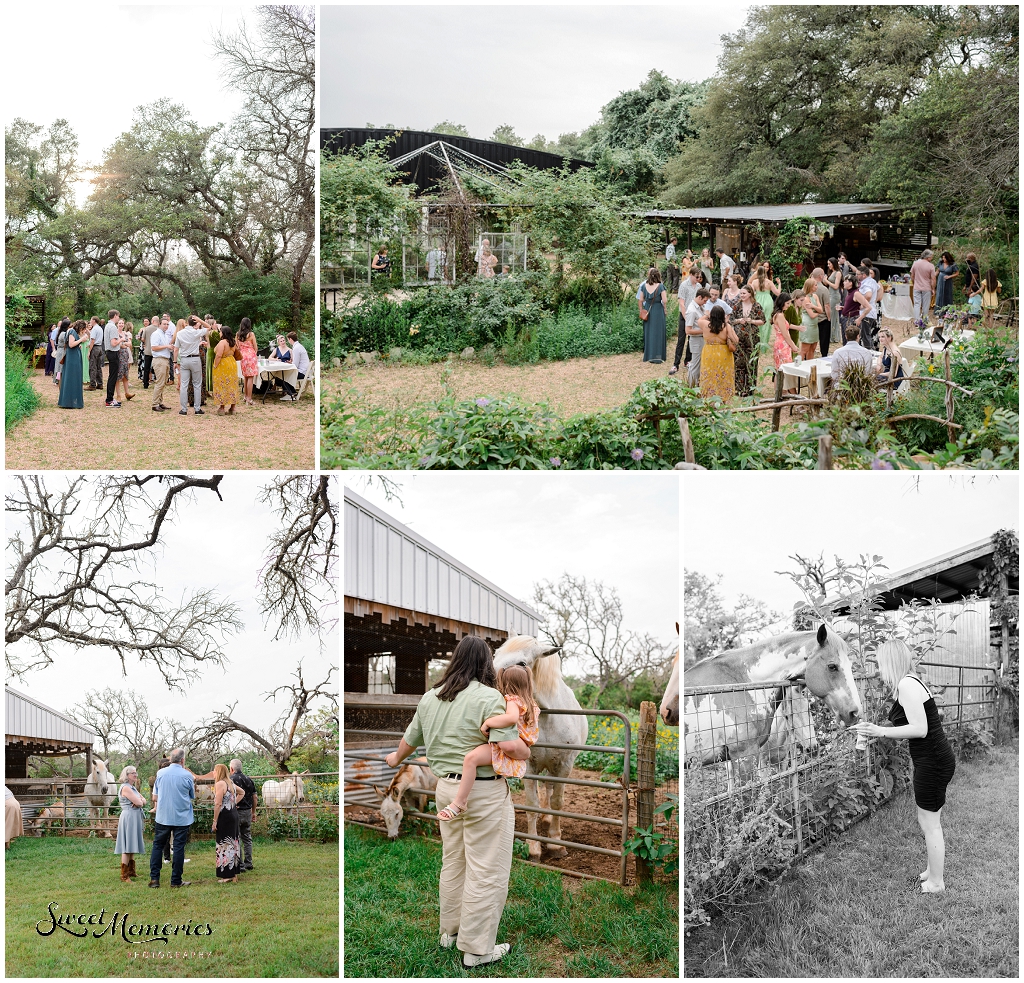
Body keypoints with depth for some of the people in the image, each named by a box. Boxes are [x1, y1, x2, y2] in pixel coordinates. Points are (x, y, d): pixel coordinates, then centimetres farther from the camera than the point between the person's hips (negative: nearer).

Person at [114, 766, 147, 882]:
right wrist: (139, 802, 3)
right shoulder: (125, 787, -13)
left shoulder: (133, 788, 17)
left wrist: (139, 802, -9)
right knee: (127, 848, -9)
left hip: (135, 819, 10)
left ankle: (131, 871, 21)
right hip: (129, 818, -10)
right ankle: (124, 875, -7)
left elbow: (143, 801, 12)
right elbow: (138, 802, -19)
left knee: (132, 847, 14)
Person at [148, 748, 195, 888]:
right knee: (179, 847, 4)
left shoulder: (160, 773, -1)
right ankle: (176, 881, 8)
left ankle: (154, 878, 8)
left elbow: (154, 797, 4)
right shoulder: (187, 775, -7)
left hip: (162, 817, 2)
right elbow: (193, 797, 5)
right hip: (182, 817, -2)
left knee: (158, 845, 12)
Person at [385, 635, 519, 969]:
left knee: (453, 863, 21)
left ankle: (450, 930, 34)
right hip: (485, 793, -7)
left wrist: (396, 759, 39)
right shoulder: (488, 697, -16)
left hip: (446, 788, 7)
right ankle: (476, 949, 9)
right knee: (486, 872, 2)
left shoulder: (429, 697, 6)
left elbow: (410, 739, 19)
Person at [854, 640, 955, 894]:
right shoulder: (909, 683, 11)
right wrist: (876, 732, 8)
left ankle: (936, 883, 14)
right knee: (930, 822, 21)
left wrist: (880, 731, -19)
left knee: (929, 824, 3)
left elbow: (920, 729, -24)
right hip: (935, 760, 10)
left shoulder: (907, 684, -19)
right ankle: (933, 870, 34)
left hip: (932, 763, -10)